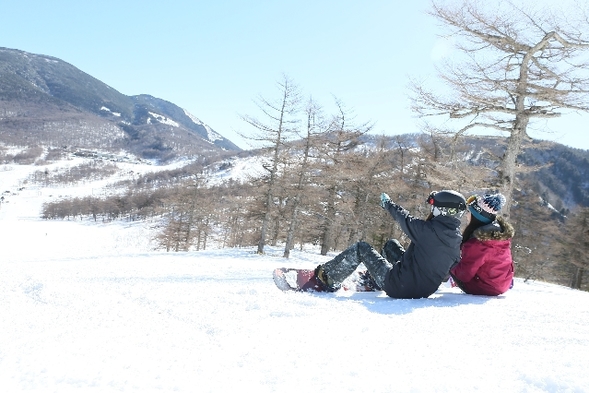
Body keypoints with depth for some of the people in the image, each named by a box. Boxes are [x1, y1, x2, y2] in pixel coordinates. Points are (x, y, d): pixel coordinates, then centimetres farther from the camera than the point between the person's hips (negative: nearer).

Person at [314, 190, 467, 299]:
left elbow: (406, 220, -8)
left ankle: (327, 277, 19)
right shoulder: (457, 239, -4)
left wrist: (388, 203, 12)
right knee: (392, 244, 25)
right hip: (426, 289, 8)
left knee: (362, 248, 6)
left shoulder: (430, 230, -24)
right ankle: (371, 281, 40)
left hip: (399, 287, -8)